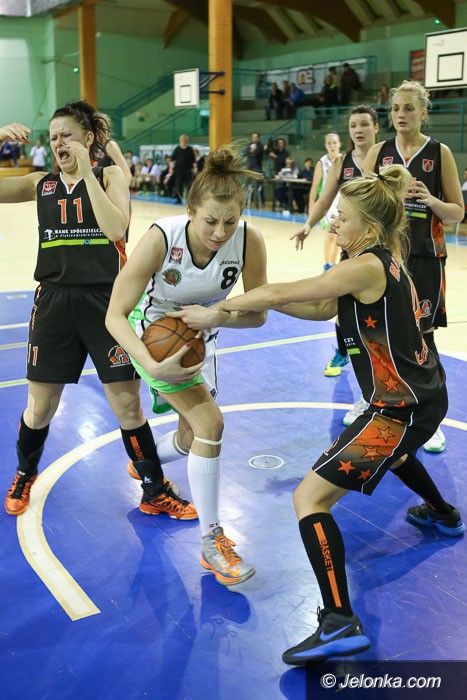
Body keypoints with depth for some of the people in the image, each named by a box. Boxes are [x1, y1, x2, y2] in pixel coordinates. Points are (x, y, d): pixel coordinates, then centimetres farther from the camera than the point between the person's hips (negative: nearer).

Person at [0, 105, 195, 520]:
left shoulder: (109, 176, 1)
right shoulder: (40, 184, 8)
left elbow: (117, 229, -17)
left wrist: (86, 172, -17)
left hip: (106, 300, -2)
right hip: (54, 301, 2)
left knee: (127, 405, 3)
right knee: (40, 407, 11)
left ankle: (156, 492, 21)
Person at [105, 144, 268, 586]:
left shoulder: (250, 241, -26)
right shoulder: (161, 238, -33)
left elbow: (257, 314, -17)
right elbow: (115, 315, -30)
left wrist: (215, 316, -37)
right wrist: (151, 364, -46)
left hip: (199, 335, 5)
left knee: (192, 438, 19)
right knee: (210, 424, -21)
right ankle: (212, 543, -6)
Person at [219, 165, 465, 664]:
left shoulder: (365, 267, -21)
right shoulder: (386, 259, 6)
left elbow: (280, 294, -21)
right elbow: (323, 310, 7)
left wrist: (216, 309, -9)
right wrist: (259, 301, -5)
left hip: (402, 408, -10)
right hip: (423, 394, 10)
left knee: (309, 497, -11)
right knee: (391, 447, 43)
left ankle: (340, 623, -12)